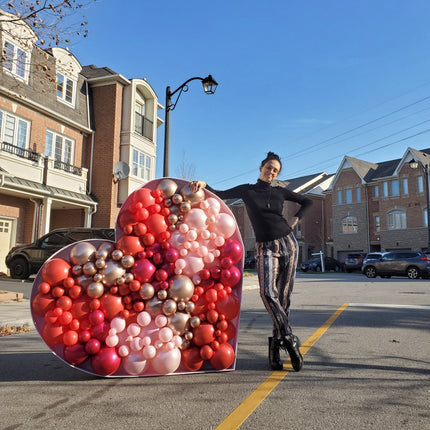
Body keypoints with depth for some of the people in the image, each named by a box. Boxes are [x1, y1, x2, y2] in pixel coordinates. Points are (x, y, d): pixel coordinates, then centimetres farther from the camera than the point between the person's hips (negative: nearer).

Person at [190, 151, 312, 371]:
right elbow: (220, 195, 4)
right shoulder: (247, 190, 8)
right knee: (267, 292, -22)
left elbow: (307, 201, 24)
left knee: (284, 295, 0)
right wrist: (204, 184, -13)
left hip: (288, 244, 2)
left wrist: (296, 219, 10)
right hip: (265, 248, -2)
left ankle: (276, 345, 8)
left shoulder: (280, 192, 12)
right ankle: (289, 338, -15)